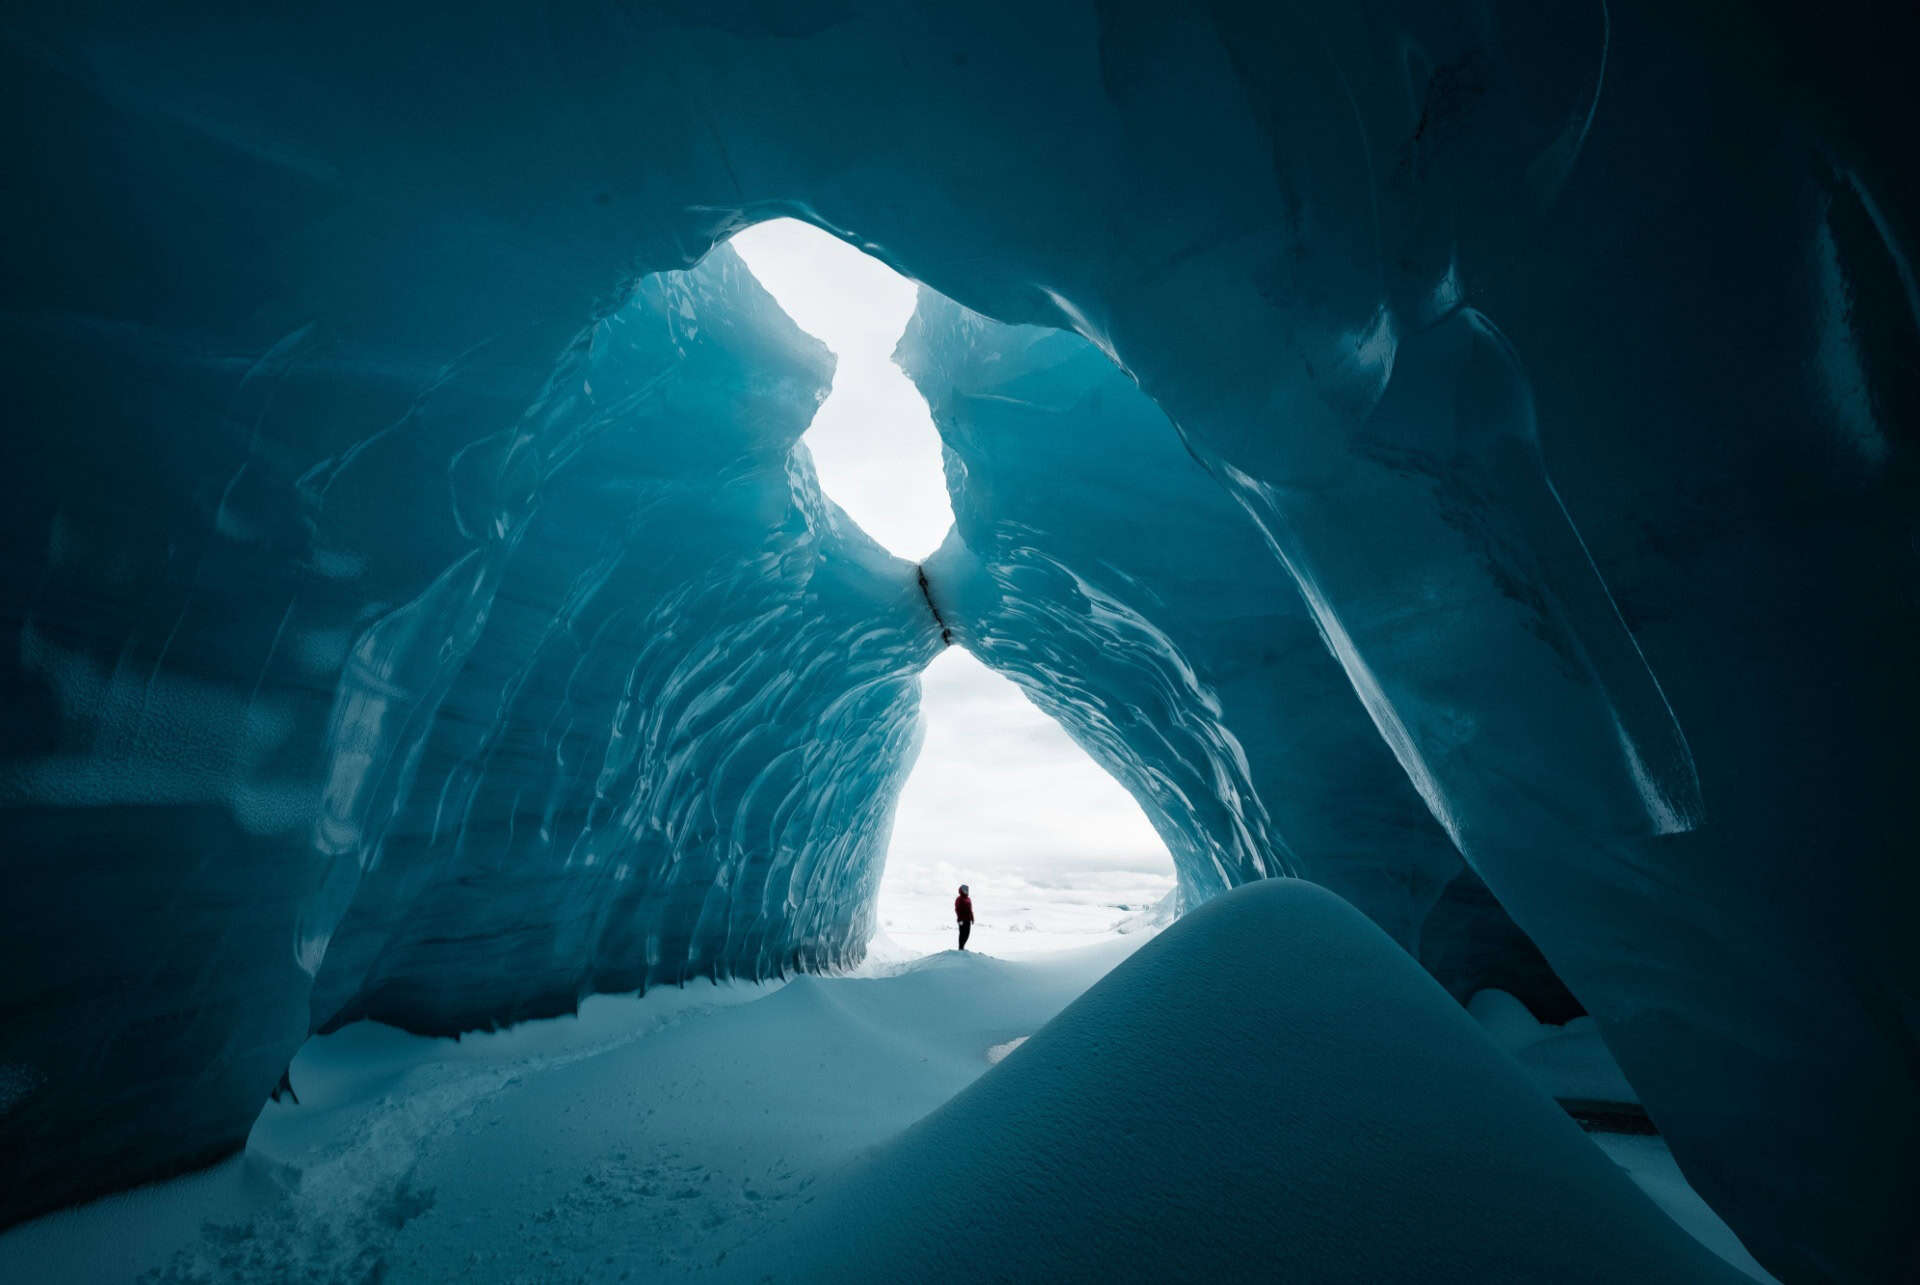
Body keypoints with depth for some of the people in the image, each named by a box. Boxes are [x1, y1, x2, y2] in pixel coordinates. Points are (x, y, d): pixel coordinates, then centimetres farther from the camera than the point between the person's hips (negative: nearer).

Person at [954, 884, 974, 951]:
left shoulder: (968, 899, 16)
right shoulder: (959, 899, -10)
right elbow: (957, 910, -15)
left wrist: (972, 918, 17)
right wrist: (960, 919, -20)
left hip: (968, 920, 8)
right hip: (962, 920, -8)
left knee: (967, 933, 11)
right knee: (962, 933, -4)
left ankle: (963, 946, 23)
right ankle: (961, 948, 4)